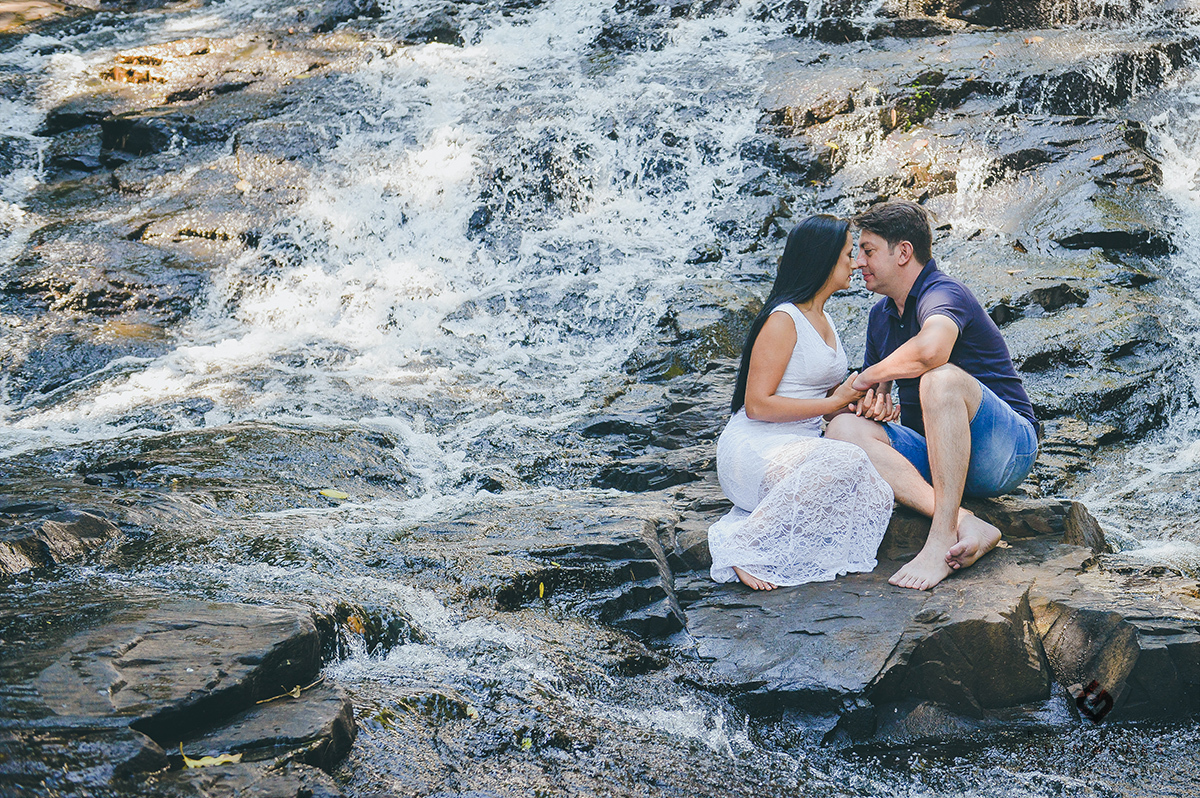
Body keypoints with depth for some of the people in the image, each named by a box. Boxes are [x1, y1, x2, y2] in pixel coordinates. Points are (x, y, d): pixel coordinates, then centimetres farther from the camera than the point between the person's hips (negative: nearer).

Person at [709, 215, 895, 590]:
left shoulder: (823, 320, 19)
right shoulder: (783, 320, -9)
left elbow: (833, 392, 26)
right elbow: (757, 405, -15)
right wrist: (835, 402, -13)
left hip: (801, 447, 8)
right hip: (754, 447, -8)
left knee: (873, 499, -19)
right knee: (845, 462, -36)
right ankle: (743, 544, -25)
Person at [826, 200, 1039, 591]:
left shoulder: (943, 294, -15)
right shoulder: (881, 315, 14)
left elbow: (931, 349, -39)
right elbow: (868, 383, 21)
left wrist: (870, 376, -21)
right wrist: (874, 396, -5)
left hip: (1006, 449, -8)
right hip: (935, 456, 8)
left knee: (942, 378, -36)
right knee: (843, 428, -16)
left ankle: (943, 537, -39)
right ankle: (965, 524, -33)